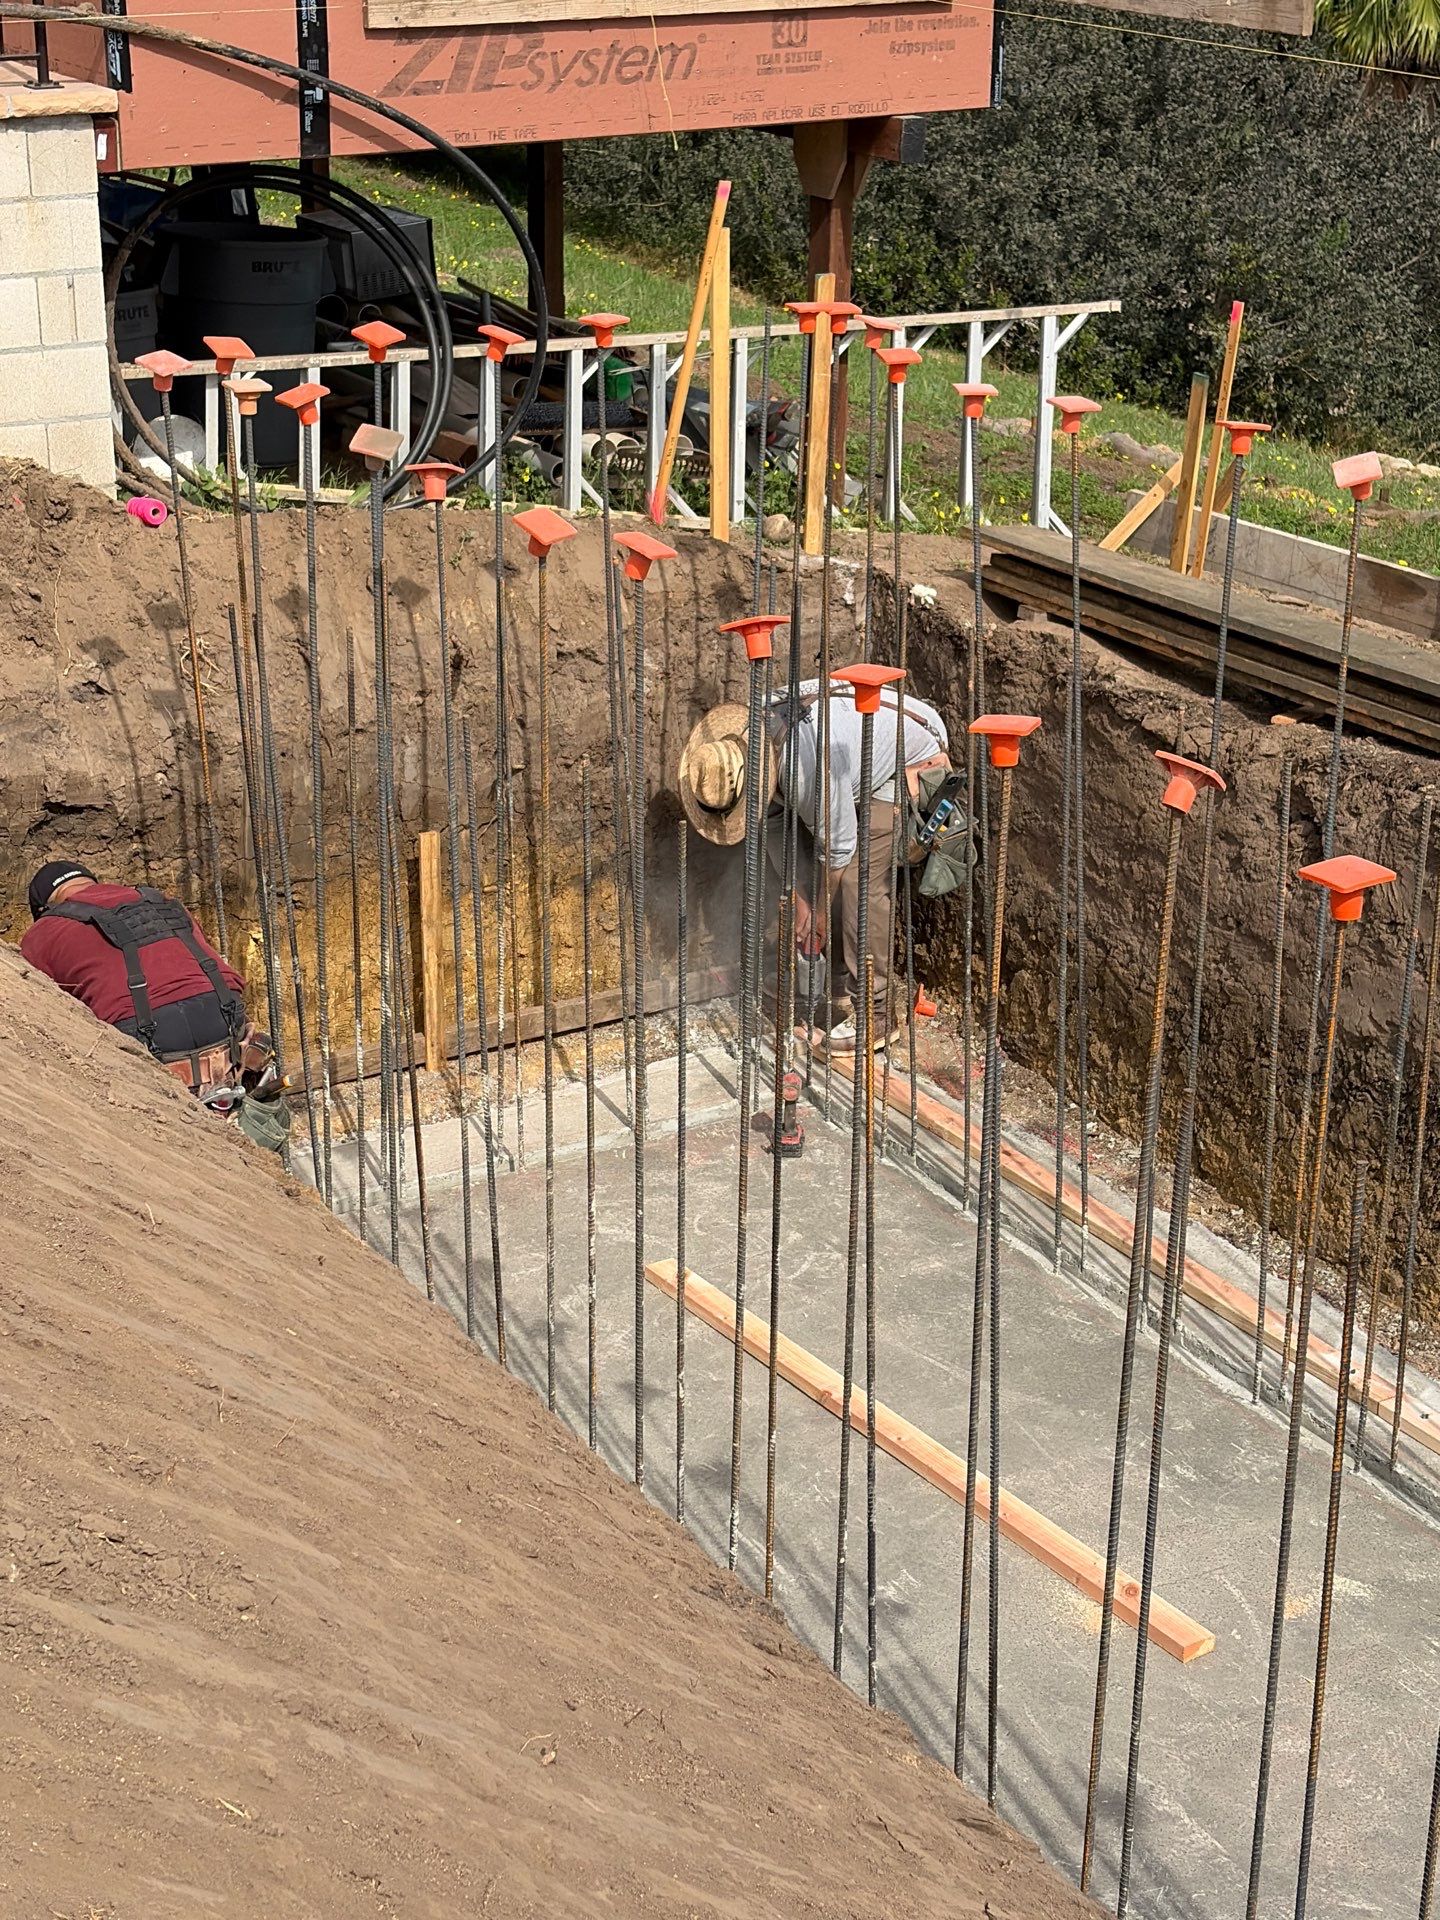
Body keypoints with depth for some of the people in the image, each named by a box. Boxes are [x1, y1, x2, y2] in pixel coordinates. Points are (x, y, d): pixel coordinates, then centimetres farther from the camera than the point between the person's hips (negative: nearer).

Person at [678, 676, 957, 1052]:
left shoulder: (811, 766, -40)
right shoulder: (747, 750, -14)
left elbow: (838, 846, -26)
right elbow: (775, 828, 0)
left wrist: (819, 914, -12)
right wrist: (800, 899, -2)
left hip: (912, 763, -9)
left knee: (860, 882, -18)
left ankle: (875, 1016, -13)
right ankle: (842, 992, 17)